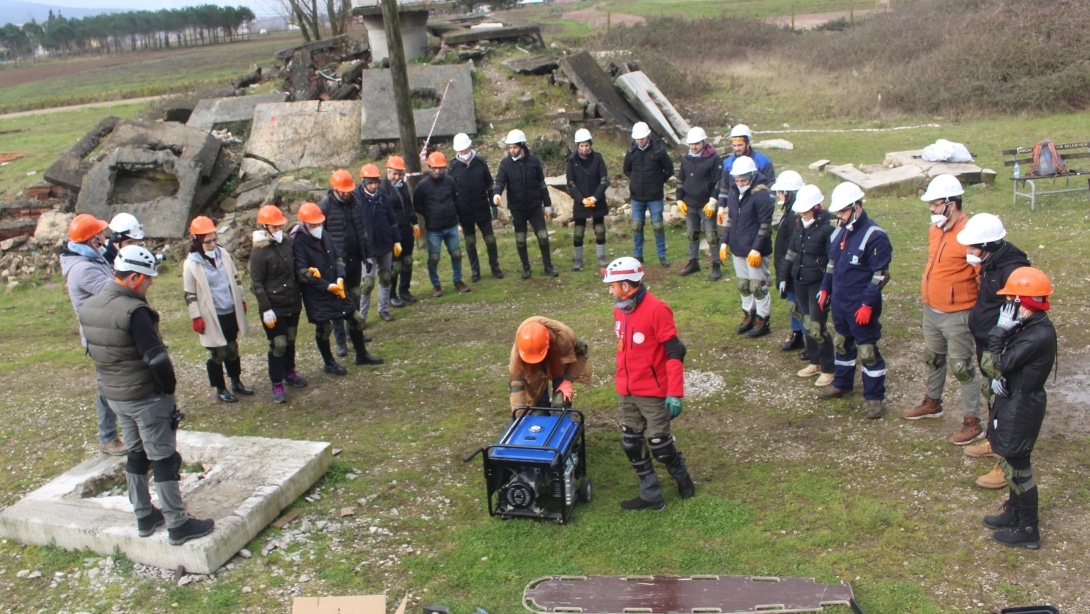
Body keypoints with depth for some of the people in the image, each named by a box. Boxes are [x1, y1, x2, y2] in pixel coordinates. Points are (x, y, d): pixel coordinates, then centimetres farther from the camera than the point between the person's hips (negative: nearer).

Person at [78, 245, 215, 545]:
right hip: (147, 396, -8)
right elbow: (156, 358, -25)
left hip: (114, 394, 8)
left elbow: (94, 351, 12)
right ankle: (177, 525, 7)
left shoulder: (88, 308, 3)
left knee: (135, 454, 19)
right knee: (163, 458, 1)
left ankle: (144, 517, 30)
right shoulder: (134, 311, -24)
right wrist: (169, 387, -11)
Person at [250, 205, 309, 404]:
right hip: (274, 307, -6)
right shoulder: (259, 252, -15)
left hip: (293, 303, 6)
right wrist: (266, 309, -17)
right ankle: (277, 385, 10)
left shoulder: (288, 243, 1)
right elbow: (257, 283, -14)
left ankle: (289, 373, 38)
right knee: (278, 344, -2)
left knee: (290, 340, 19)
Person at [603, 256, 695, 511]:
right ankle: (651, 496, 23)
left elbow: (674, 353, -18)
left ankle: (682, 479, 31)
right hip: (626, 392, 7)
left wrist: (674, 394, -20)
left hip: (653, 392, -7)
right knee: (631, 445, 10)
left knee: (659, 444, 3)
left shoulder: (656, 309, -19)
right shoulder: (619, 310, 4)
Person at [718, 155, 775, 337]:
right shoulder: (733, 193, 7)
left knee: (758, 286, 1)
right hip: (737, 248, 7)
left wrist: (757, 249, -18)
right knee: (743, 285, 16)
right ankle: (748, 316, 30)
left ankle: (762, 321, 13)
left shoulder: (760, 195, -15)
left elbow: (765, 225, -15)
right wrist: (724, 242, 9)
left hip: (754, 250, -7)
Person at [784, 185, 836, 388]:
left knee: (816, 327, -6)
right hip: (800, 282, 7)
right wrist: (785, 275, 13)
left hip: (818, 284, -7)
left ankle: (828, 370, 9)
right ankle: (815, 363, 30)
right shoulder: (800, 225, 5)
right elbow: (792, 250, 14)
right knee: (807, 323, 15)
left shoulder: (827, 228, -17)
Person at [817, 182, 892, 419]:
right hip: (839, 302, 8)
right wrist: (825, 289, 14)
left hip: (860, 307, -8)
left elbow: (881, 275, -17)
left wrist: (868, 304, -19)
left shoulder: (874, 236, -17)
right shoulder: (839, 233, 7)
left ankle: (875, 397, 12)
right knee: (841, 344, 21)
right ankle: (842, 384, 38)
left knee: (867, 351, 0)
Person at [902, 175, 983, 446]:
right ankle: (932, 403, 45)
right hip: (931, 310, 8)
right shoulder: (934, 229, 3)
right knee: (933, 359, 24)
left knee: (962, 368, 1)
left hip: (956, 315, -8)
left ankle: (973, 423, 14)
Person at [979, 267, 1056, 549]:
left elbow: (995, 366, -27)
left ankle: (1028, 531, 18)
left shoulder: (1038, 336, -28)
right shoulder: (1031, 326, 3)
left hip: (1020, 408, -9)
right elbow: (1008, 363, 13)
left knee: (1017, 467, 4)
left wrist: (1000, 329, -24)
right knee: (1011, 461, 22)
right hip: (1014, 401, 10)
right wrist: (998, 378, -6)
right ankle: (1013, 514, 39)